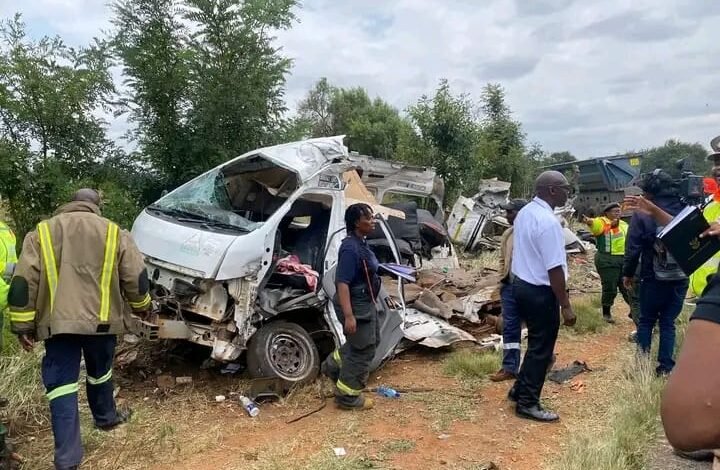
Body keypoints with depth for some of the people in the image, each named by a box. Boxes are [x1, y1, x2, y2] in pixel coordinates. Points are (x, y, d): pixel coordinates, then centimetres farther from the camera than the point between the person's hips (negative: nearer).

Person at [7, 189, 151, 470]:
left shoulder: (41, 233, 5)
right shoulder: (114, 233, 3)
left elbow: (23, 283, -1)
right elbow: (136, 277, 2)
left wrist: (23, 325, 4)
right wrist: (141, 306, 19)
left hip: (57, 322, 0)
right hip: (101, 320, 1)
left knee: (61, 383, 2)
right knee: (99, 372, 23)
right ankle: (106, 417, 43)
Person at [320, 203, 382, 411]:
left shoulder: (361, 244, 7)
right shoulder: (350, 248, -25)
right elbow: (342, 283, -28)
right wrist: (348, 315, -32)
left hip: (366, 303, 10)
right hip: (356, 305, -10)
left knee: (369, 341, 26)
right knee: (363, 349, 1)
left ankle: (334, 365, 40)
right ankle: (348, 396, 17)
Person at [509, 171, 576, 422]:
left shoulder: (524, 213, 7)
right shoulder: (548, 221, -22)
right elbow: (554, 269, -24)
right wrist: (566, 305, -19)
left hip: (522, 284, 9)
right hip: (540, 291, -9)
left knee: (537, 343, 23)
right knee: (541, 348, 5)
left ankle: (520, 390, 34)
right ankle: (527, 403, 17)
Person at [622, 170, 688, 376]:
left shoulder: (642, 214, -12)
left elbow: (633, 248, -10)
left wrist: (628, 273, 2)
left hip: (654, 278, -3)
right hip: (680, 278, 3)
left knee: (646, 321, 13)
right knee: (668, 322, 12)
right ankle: (665, 366, 13)